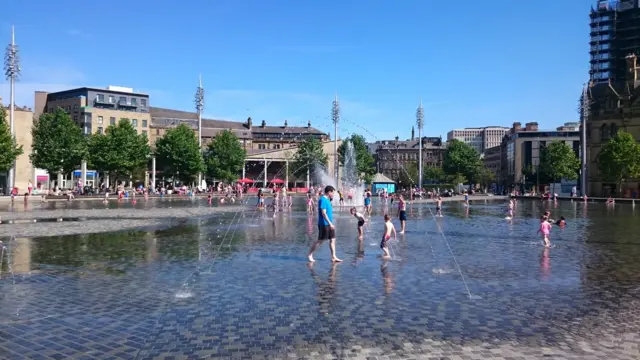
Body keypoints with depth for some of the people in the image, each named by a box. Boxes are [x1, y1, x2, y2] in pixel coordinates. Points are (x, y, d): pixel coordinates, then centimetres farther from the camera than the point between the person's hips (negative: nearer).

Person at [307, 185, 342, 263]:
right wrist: (330, 223, -23)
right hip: (324, 224, -9)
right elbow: (323, 213, -22)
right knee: (320, 240, -1)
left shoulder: (327, 200, 13)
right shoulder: (323, 200, -16)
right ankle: (310, 254, 12)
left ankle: (333, 257, 10)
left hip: (329, 224, 9)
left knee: (332, 240, 7)